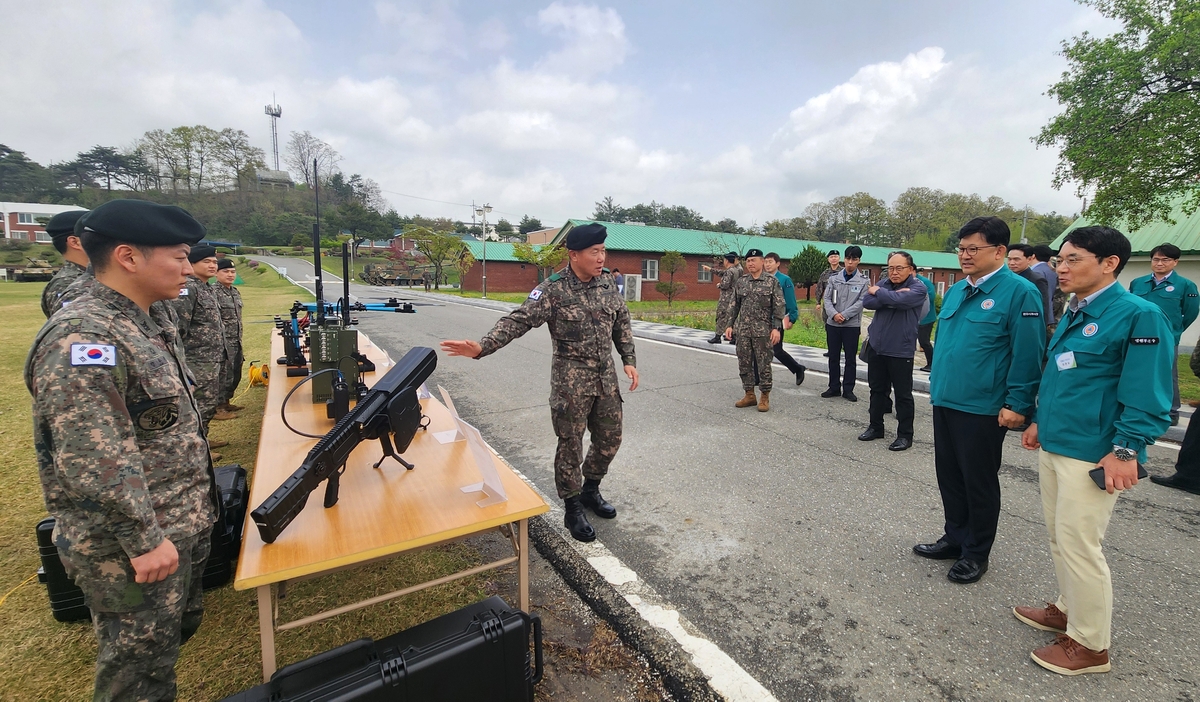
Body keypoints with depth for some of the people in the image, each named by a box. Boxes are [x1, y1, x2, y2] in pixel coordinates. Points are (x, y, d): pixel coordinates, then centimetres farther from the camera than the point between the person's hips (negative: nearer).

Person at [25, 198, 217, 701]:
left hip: (184, 524, 9)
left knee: (180, 627, 25)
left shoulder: (146, 323, 7)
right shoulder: (82, 337, -23)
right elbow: (95, 462, -27)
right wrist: (144, 539, -21)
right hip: (132, 548, -9)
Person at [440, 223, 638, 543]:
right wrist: (482, 347, -34)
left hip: (606, 378, 6)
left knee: (610, 438, 15)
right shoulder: (553, 290, -14)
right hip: (571, 381, -6)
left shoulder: (608, 282, 3)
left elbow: (622, 324, 12)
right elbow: (518, 320, -21)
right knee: (571, 444, 4)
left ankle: (590, 490, 39)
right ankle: (573, 509, 23)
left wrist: (629, 360, 5)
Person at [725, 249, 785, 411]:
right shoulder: (741, 282, 9)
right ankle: (749, 395, 20)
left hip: (763, 330, -4)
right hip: (743, 330, 4)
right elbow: (734, 306, 13)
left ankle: (765, 397, 12)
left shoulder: (772, 281, -1)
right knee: (744, 363, 8)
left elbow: (779, 306, -4)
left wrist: (776, 328, -11)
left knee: (764, 364, 1)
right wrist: (730, 325, 8)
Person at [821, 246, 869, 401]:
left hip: (852, 325, -2)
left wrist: (845, 315, -16)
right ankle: (834, 387, 19)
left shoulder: (864, 281, 0)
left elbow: (862, 302, -8)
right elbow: (826, 298, 0)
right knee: (833, 357, 9)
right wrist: (833, 314, -16)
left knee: (851, 358, 5)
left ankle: (848, 389, 14)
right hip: (832, 324, 2)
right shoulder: (833, 278, 6)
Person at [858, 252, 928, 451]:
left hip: (900, 351, -5)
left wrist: (879, 292, -9)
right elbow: (867, 302, -7)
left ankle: (905, 435, 15)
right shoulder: (884, 283, 7)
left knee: (903, 394, 4)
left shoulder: (918, 287, -7)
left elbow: (898, 300, -26)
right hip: (876, 347, 5)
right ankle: (876, 427, 28)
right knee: (877, 389, 15)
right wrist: (892, 297, -18)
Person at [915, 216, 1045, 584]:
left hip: (983, 408, -7)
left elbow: (1027, 354, -15)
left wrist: (1017, 405, -17)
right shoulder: (955, 291, 12)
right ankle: (955, 538, 34)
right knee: (949, 475, 17)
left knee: (979, 482, 8)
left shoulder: (1019, 292, -11)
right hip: (945, 402, 7)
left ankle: (976, 553, 25)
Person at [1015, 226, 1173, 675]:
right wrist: (1040, 420, 21)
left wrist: (1126, 451, -20)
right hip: (1053, 445, 8)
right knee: (1059, 538, 19)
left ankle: (1090, 645, 18)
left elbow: (1147, 393, -16)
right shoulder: (1073, 314, 11)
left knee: (1079, 545, 1)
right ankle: (1068, 610, 37)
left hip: (1092, 454, -8)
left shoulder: (1138, 314, -13)